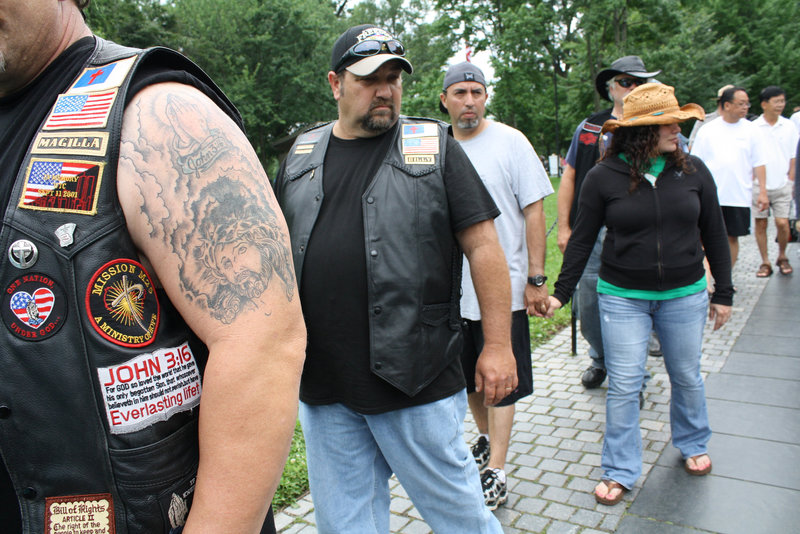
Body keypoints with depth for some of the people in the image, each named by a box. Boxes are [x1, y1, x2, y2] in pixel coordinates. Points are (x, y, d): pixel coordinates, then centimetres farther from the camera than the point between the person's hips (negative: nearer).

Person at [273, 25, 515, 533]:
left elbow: (482, 244, -4)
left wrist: (498, 344, -7)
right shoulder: (302, 155, 11)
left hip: (416, 380, -3)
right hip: (322, 384, 4)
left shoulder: (434, 147, -1)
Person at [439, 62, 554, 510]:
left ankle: (496, 476, 10)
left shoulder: (510, 142, -5)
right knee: (470, 377, 17)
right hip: (452, 291, 5)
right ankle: (487, 439, 40)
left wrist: (537, 279, -10)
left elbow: (534, 212, -6)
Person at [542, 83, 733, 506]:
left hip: (684, 296, 2)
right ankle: (619, 471, 17)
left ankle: (693, 444, 44)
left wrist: (723, 293, 9)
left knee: (687, 376, 16)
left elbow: (714, 235, 7)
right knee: (623, 385, 1)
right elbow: (582, 240, -2)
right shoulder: (603, 177, -7)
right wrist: (561, 293, -4)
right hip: (622, 297, -2)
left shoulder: (692, 171, 0)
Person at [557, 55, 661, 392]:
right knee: (588, 308, 9)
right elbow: (569, 177, 10)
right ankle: (601, 361, 35)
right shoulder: (588, 127, 8)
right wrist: (564, 227, 5)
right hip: (592, 236, 2)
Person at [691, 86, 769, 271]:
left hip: (739, 197, 1)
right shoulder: (707, 130, 2)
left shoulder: (751, 130, 5)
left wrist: (762, 191, -1)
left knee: (732, 237, 7)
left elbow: (759, 163, 6)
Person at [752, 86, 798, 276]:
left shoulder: (789, 127, 6)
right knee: (760, 224, 3)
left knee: (782, 222, -5)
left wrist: (791, 181, 4)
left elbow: (793, 157, 10)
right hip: (758, 185, -1)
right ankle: (765, 262, 14)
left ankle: (782, 257, 18)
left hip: (782, 185, 1)